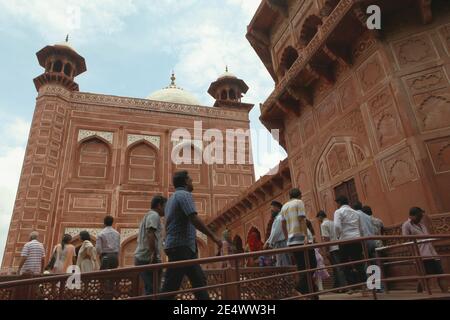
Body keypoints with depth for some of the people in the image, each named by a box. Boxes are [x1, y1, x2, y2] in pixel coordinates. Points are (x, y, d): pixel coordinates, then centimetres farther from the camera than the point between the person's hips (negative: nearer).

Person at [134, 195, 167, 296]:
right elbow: (150, 234, -21)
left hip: (142, 257, 10)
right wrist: (154, 254, -24)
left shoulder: (148, 215, 25)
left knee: (149, 290, 13)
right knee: (153, 291, -11)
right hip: (148, 258, -10)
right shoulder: (154, 215, -6)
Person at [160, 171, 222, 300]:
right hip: (182, 247, -10)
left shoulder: (172, 198, 21)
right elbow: (194, 219, -23)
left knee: (199, 280, 12)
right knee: (170, 287, -6)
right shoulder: (184, 194, -10)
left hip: (179, 247, 10)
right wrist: (213, 236, -19)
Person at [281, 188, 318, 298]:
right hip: (300, 239, -7)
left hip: (291, 241, 7)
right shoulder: (299, 202, 0)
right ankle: (301, 285, -17)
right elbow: (302, 220, -13)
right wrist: (306, 236, -19)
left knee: (301, 267, 9)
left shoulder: (284, 206, 20)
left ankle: (310, 292, 10)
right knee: (312, 264, -1)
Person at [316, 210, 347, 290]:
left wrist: (327, 251, -13)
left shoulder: (323, 224, -7)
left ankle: (343, 286, -6)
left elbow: (326, 238, -15)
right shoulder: (333, 222, 17)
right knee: (337, 268, 12)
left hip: (332, 249, -8)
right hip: (339, 247, 8)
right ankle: (336, 286, 18)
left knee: (337, 268, -5)